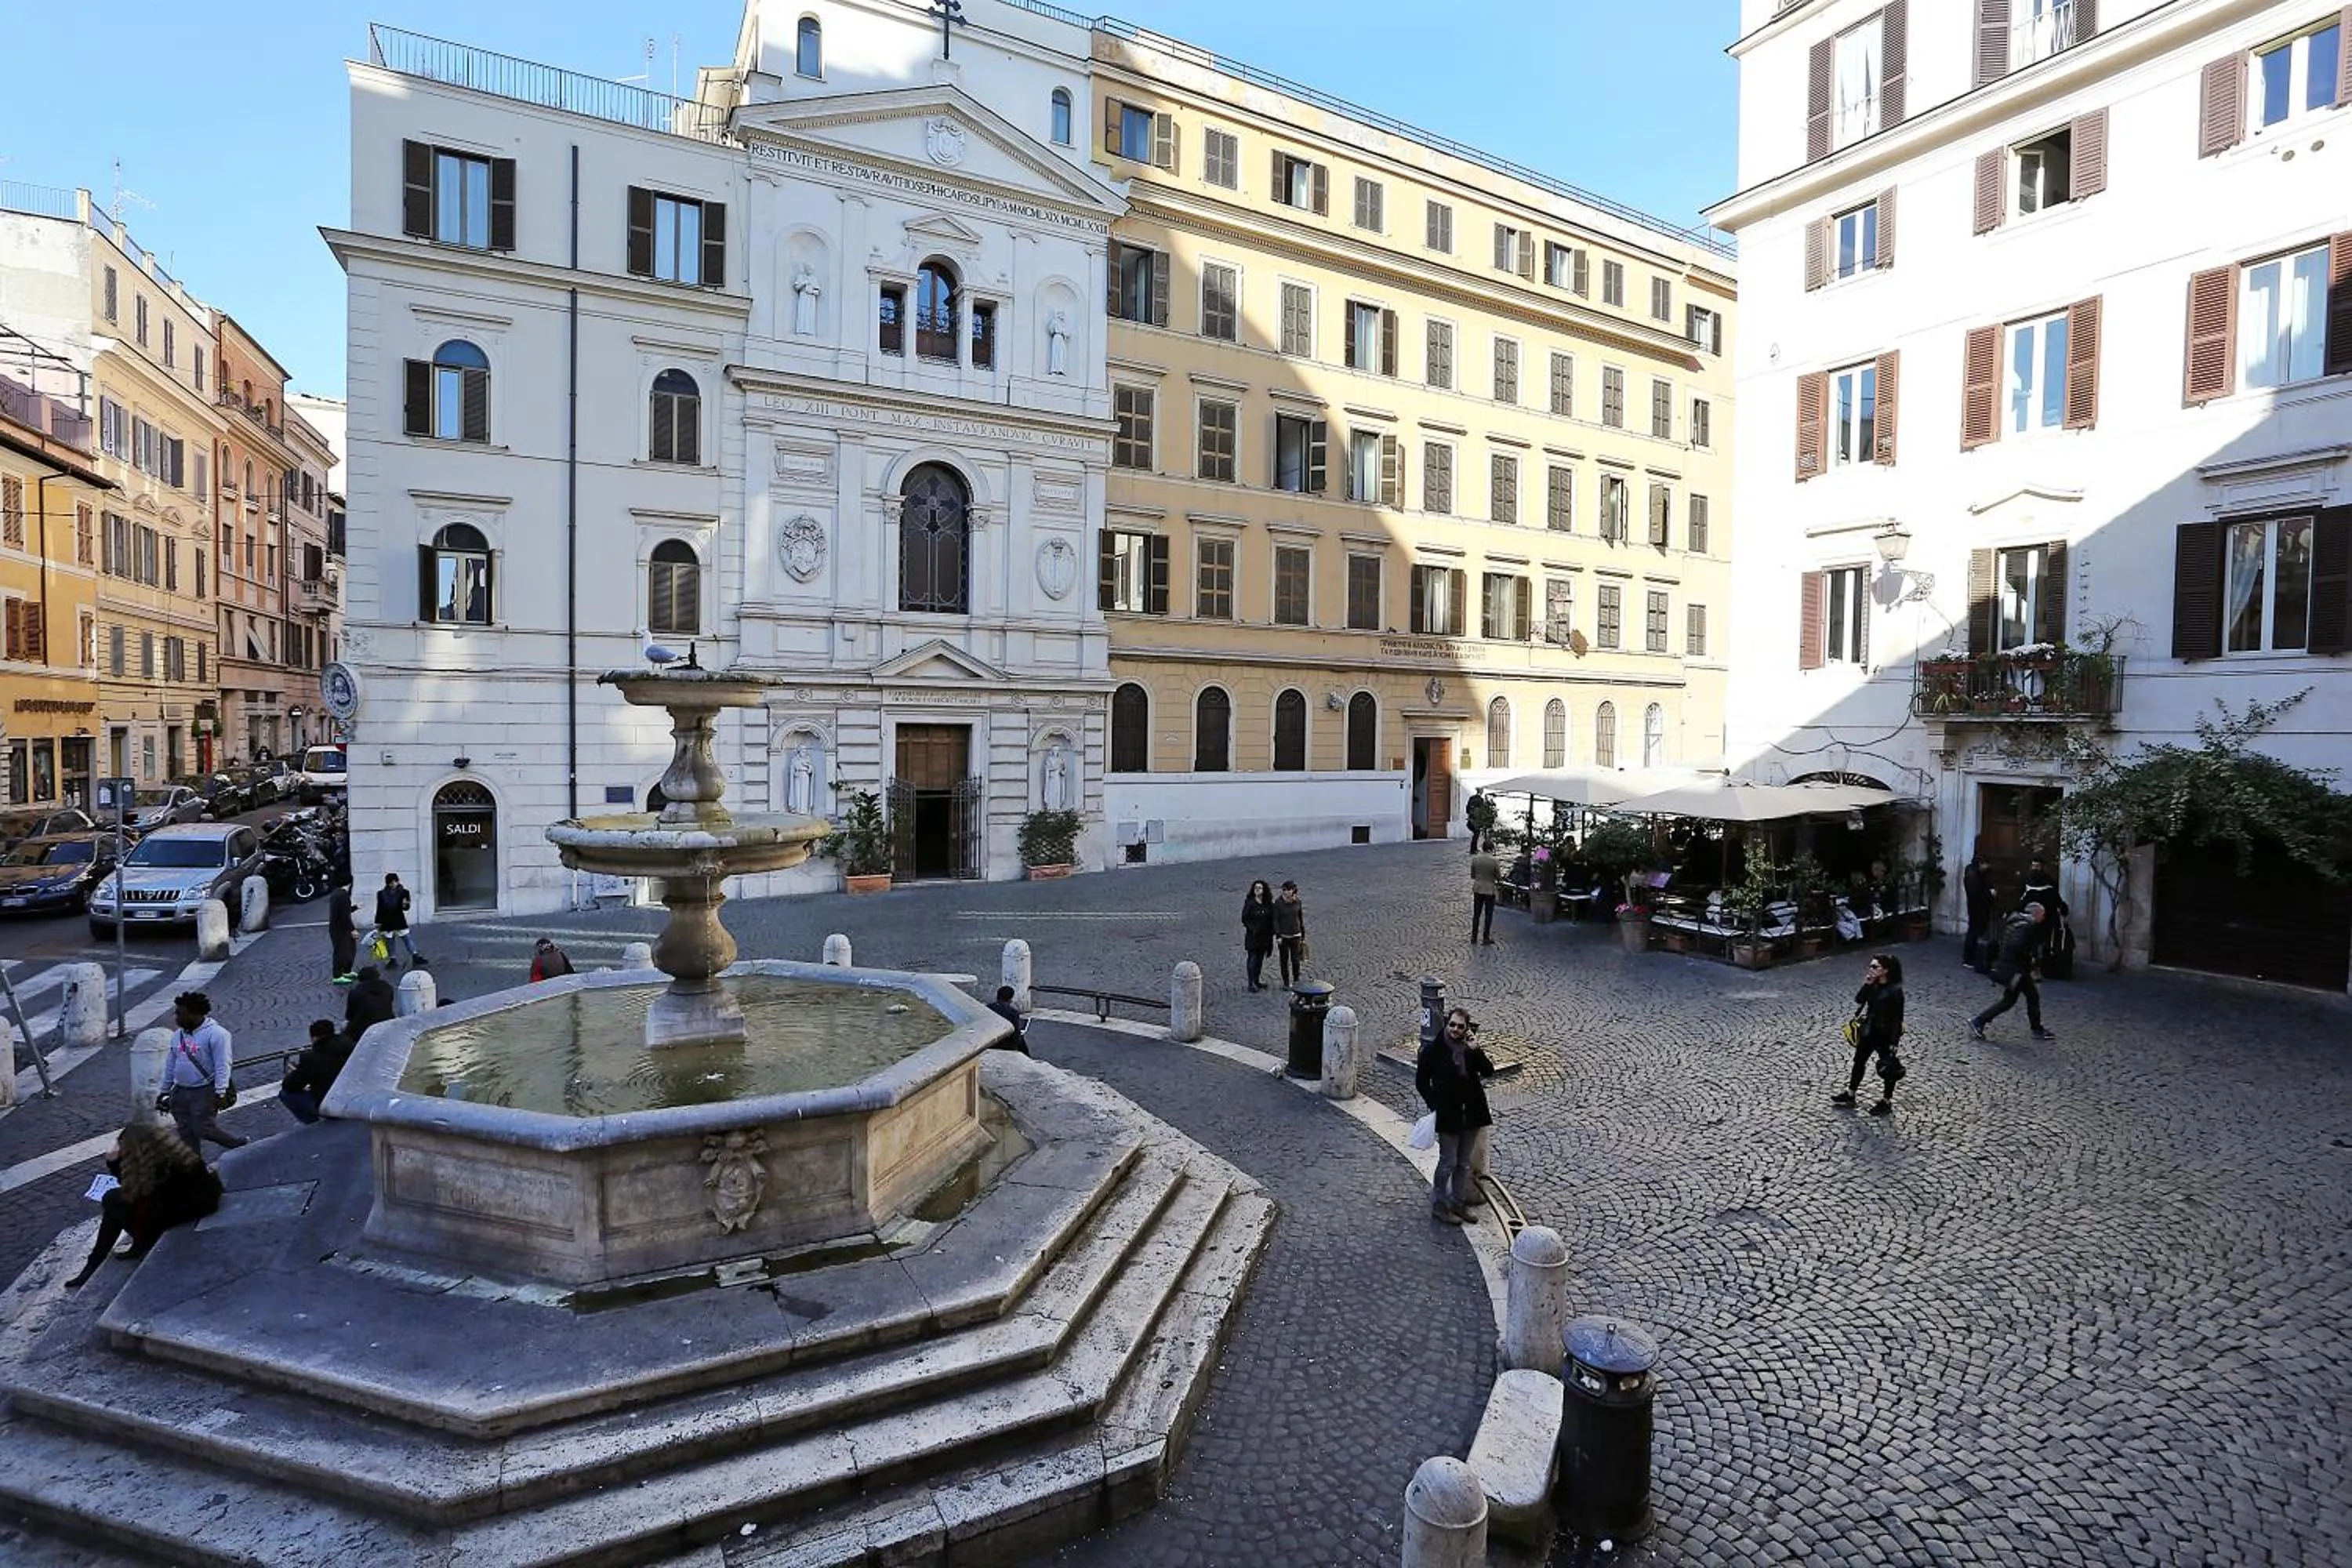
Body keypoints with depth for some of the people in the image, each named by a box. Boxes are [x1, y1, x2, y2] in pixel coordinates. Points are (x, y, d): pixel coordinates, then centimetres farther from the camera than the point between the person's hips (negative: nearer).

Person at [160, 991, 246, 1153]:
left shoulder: (216, 1033, -13)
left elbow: (223, 1065, -16)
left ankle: (240, 1145, 10)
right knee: (186, 1133, 10)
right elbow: (170, 1065, 20)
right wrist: (165, 1091, 20)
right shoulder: (177, 1035, 10)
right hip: (180, 1092, 7)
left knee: (204, 1129, -9)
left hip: (204, 1092, -7)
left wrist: (220, 1093, -21)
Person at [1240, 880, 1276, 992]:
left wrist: (1271, 932, 2)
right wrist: (1252, 929, -16)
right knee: (1253, 959, -5)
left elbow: (1271, 920, 10)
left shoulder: (1268, 904, 6)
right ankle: (1251, 983, -3)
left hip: (1264, 936, 5)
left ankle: (1257, 981, 22)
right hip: (1252, 936, -5)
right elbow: (1244, 919, -7)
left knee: (1260, 959, 12)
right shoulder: (1249, 903, -7)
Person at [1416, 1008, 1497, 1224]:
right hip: (1448, 1116, -4)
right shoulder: (1433, 1050, -10)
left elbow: (1489, 1072, -10)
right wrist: (1435, 1106, -9)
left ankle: (1458, 1203, 29)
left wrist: (1475, 1050, -21)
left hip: (1472, 1114, 5)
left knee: (1465, 1163, 15)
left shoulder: (1470, 1048, 1)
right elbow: (1421, 1082, -3)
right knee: (1449, 1163, 1)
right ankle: (1439, 1206, 16)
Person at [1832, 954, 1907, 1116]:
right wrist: (1866, 984, -16)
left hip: (1886, 1034, -8)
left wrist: (1894, 1042, -19)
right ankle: (1850, 1096, 31)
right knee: (1859, 1062, 17)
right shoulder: (1873, 985, -2)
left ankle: (1886, 1104, 25)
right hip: (1869, 1030, 8)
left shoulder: (1895, 990, -21)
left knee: (1889, 1069, 10)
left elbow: (1897, 1018, -19)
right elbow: (1859, 1000, -5)